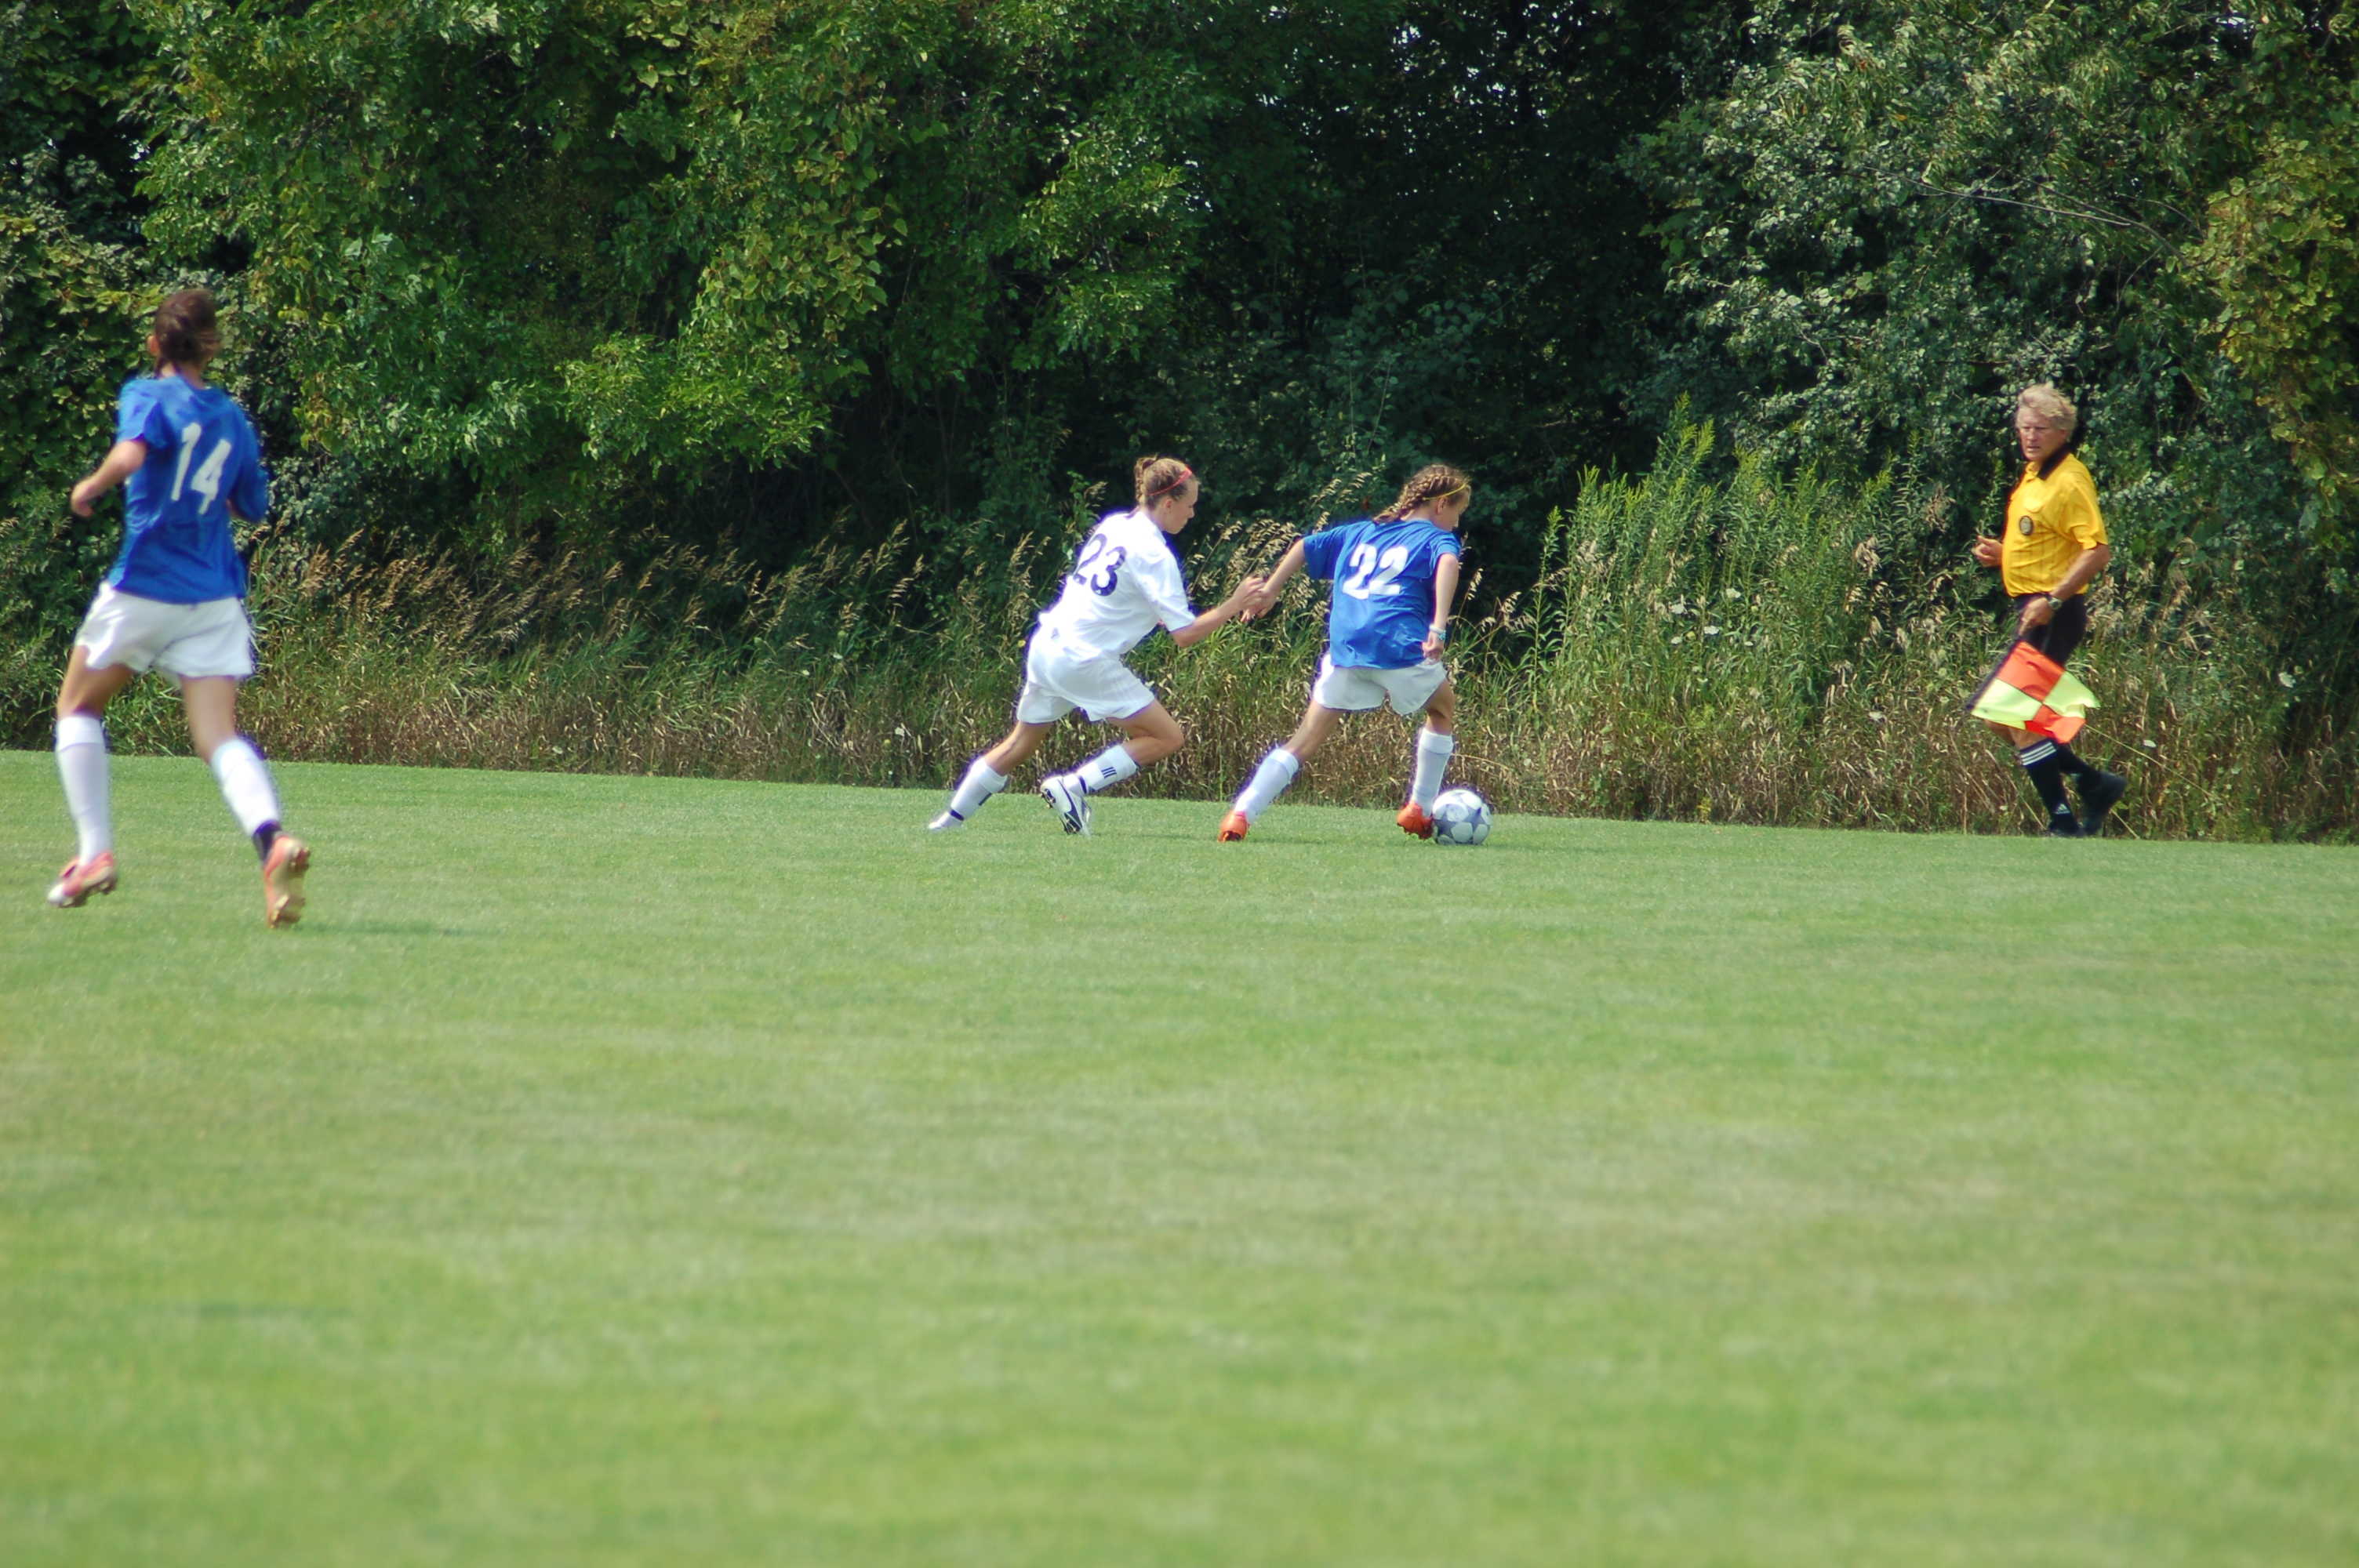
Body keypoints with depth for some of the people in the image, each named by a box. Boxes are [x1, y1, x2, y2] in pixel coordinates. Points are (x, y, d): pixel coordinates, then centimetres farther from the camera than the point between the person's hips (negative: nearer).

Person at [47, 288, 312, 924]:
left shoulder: (148, 396, -5)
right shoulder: (232, 418, 11)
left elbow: (130, 455, -26)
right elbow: (254, 503, 21)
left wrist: (91, 487, -9)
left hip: (146, 587, -4)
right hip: (215, 599, 4)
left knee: (78, 709, 17)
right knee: (220, 736, -4)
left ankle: (94, 853, 8)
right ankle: (271, 838, -32)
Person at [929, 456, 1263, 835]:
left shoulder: (1114, 524, 10)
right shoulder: (1155, 555, -14)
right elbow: (1185, 634, -15)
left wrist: (1150, 613, 23)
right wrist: (1232, 606, -8)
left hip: (1047, 644, 9)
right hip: (1084, 659, -9)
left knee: (1023, 742, 23)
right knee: (1167, 737, -5)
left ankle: (952, 818, 27)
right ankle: (1073, 787, -9)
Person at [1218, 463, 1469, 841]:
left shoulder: (1359, 532, 27)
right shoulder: (1436, 539, 9)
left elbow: (1306, 546, 26)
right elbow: (1447, 563, -13)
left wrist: (1270, 590, 30)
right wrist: (1438, 628, -21)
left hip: (1345, 650, 4)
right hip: (1400, 647, -4)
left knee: (1305, 740, 3)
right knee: (1443, 708, 26)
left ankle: (1242, 814, -12)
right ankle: (1420, 809, 24)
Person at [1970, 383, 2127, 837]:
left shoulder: (2069, 482, -14)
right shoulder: (2033, 475, 15)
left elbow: (2097, 550, -22)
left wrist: (2052, 600, -27)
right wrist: (2001, 553, 11)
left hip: (2053, 614, -10)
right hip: (2029, 611, 10)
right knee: (2000, 716, 11)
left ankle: (2064, 823, -4)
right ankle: (2094, 783, 19)